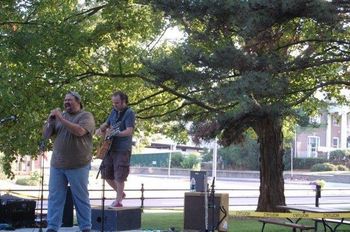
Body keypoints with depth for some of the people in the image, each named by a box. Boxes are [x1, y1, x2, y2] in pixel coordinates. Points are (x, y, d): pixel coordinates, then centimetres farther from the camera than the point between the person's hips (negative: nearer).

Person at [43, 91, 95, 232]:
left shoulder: (86, 116, -1)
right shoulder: (60, 116, 14)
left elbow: (79, 131, -20)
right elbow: (46, 135, 13)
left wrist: (61, 119, -18)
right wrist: (50, 120, -4)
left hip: (78, 166, -5)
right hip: (57, 165, 5)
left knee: (81, 198, 2)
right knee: (54, 197, 2)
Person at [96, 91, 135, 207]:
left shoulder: (129, 113, -10)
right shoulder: (114, 111, 13)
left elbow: (129, 131, -21)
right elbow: (106, 123, 26)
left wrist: (115, 133, -33)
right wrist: (102, 129, 3)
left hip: (122, 149, -8)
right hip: (110, 147, 8)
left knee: (119, 176, -6)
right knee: (106, 173, 12)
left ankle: (118, 201, 4)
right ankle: (120, 193, 29)